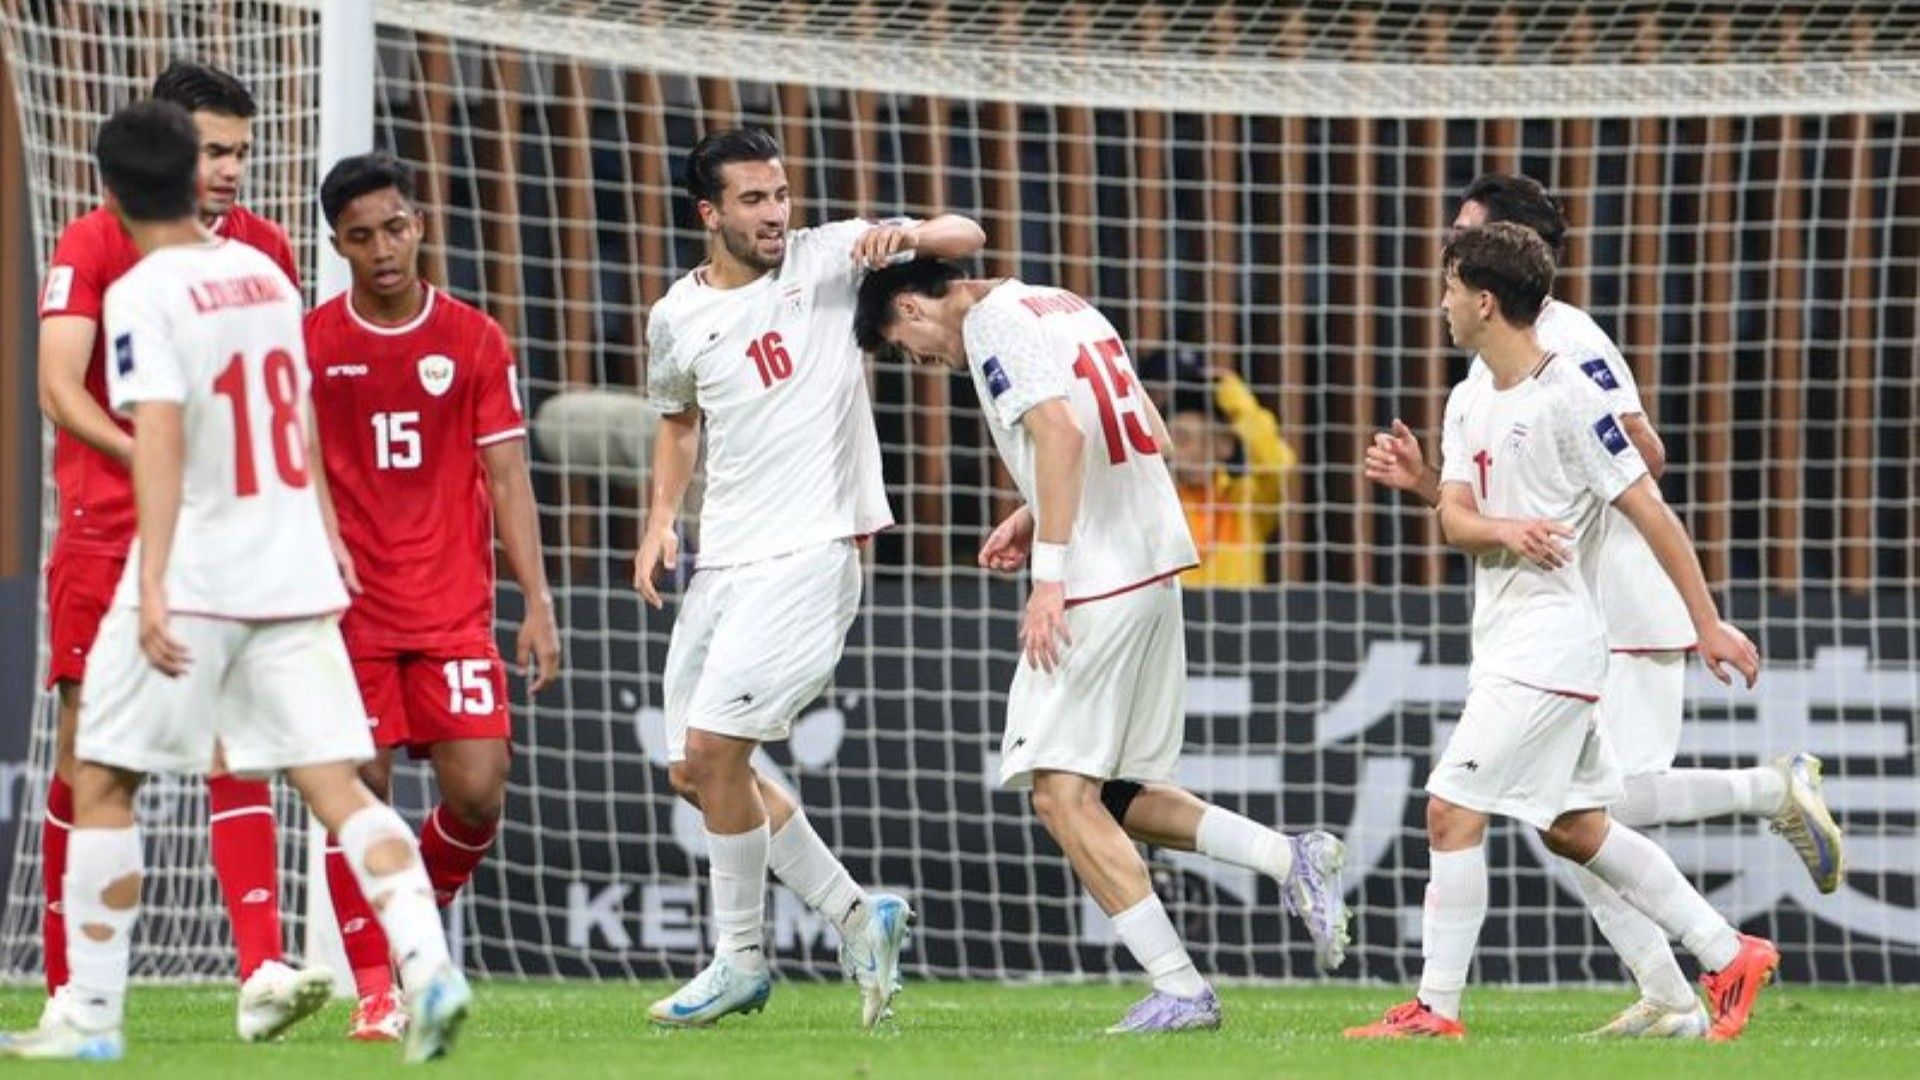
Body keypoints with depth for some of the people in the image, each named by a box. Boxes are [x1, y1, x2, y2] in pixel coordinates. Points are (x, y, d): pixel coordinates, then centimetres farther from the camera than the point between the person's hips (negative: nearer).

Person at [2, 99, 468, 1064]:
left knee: (102, 784, 7)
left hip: (194, 575, -6)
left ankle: (92, 1013, 7)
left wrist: (153, 587, -27)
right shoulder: (265, 274, 10)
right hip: (294, 569, 6)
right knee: (334, 783, 0)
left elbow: (160, 439, -21)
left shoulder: (143, 296, -10)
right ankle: (428, 965, -19)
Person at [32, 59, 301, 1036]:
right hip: (105, 534, -2)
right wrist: (147, 462, -25)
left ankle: (262, 973, -18)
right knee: (88, 753, 1)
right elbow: (60, 389, -11)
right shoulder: (93, 243, -3)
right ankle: (67, 986, 12)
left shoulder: (264, 250, 9)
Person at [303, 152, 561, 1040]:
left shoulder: (475, 342, 5)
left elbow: (506, 479, 5)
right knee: (358, 791, -8)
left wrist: (538, 604, -1)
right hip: (349, 609, -1)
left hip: (454, 609, 1)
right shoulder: (308, 345, 3)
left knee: (477, 793, -7)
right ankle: (374, 989, 0)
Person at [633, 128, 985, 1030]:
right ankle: (856, 915, 20)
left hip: (812, 550, -6)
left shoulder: (828, 259, -3)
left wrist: (908, 236, -25)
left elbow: (964, 238, -3)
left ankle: (740, 957, 1)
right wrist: (661, 519, 12)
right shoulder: (677, 318, 8)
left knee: (715, 745, -14)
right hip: (721, 561, 6)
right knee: (695, 770, 7)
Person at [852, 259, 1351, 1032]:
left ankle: (1180, 989, -10)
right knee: (1113, 792, 16)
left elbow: (1060, 431, -22)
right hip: (1155, 563, 10)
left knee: (1062, 794, -7)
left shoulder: (992, 325, -8)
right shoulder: (1063, 306, 20)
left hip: (1097, 584, -10)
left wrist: (1049, 572, -23)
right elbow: (1151, 438, 23)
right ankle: (1295, 859, 6)